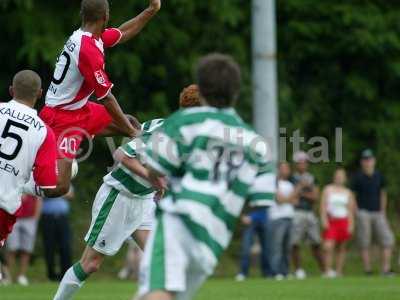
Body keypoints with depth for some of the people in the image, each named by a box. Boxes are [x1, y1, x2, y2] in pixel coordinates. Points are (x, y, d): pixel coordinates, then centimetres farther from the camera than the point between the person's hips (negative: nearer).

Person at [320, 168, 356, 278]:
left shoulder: (348, 192, 10)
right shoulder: (328, 189, 7)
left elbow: (350, 210, 10)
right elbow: (323, 206, 3)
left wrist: (351, 224, 1)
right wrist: (324, 220, -8)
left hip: (343, 221, 2)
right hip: (331, 221, -2)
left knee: (341, 248, 3)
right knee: (328, 246, -15)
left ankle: (339, 271, 7)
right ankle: (328, 271, -14)